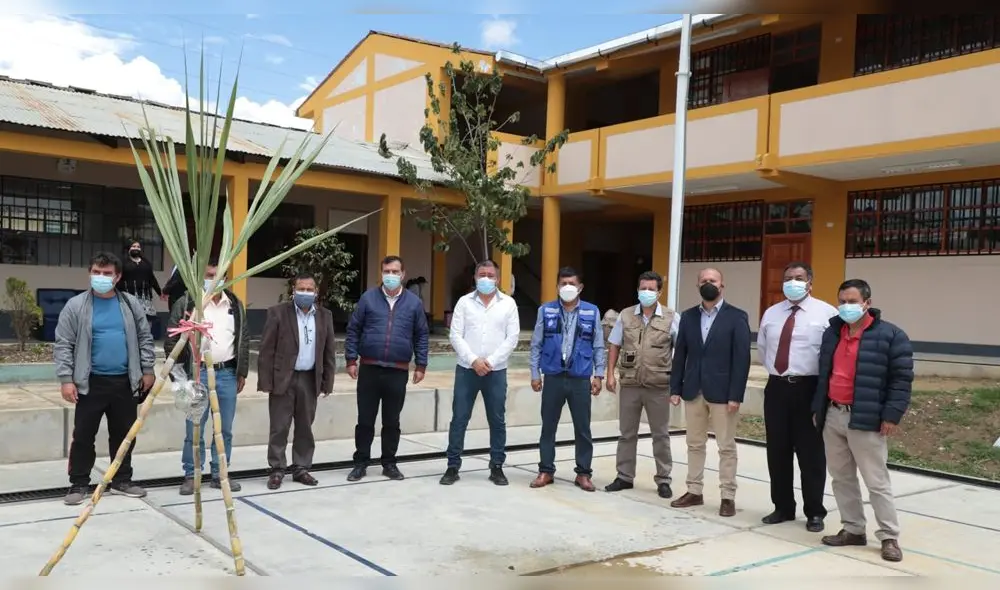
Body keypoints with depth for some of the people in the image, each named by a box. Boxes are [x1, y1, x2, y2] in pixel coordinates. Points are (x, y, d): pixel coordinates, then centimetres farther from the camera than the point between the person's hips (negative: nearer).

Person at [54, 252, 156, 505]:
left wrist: (147, 369, 4)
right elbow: (63, 346, -4)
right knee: (83, 435, 3)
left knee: (124, 434, 11)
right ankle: (79, 484, 14)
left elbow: (145, 339, 10)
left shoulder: (131, 304, 5)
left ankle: (122, 480, 23)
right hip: (91, 382, -2)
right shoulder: (75, 306, -2)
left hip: (125, 382, 3)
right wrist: (66, 379, -10)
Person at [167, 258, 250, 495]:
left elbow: (243, 339, 13)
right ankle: (191, 476, 14)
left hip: (227, 373, 3)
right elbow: (171, 339, -2)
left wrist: (242, 372, 10)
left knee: (225, 429, 9)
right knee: (194, 429, 2)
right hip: (197, 373, -3)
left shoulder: (235, 305, 9)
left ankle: (220, 474, 20)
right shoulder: (186, 303, -3)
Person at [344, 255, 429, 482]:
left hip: (398, 372, 0)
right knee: (365, 419, 6)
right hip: (369, 369, 0)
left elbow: (422, 335, 8)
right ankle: (361, 463, 18)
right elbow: (353, 330, 4)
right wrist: (351, 360, -1)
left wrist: (421, 365, 3)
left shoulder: (414, 302, 4)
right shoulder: (368, 298, 2)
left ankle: (389, 463, 22)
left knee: (392, 421, 9)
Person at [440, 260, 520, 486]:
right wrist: (473, 360, -13)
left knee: (497, 420, 6)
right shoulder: (464, 302, 3)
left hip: (496, 372, 0)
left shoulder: (508, 304, 3)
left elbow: (512, 338, -2)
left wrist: (491, 361, -11)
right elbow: (455, 336, -2)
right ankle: (453, 466, 11)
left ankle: (497, 467, 17)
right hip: (466, 369, 0)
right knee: (459, 418, 2)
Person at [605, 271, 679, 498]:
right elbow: (614, 346, 8)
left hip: (658, 386, -2)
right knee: (627, 433, 11)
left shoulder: (672, 318, -2)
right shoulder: (625, 315, 5)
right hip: (629, 384, 2)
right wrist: (610, 374, 1)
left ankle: (663, 480, 18)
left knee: (661, 435, 7)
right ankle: (624, 476, 22)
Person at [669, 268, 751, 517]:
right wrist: (675, 388, 3)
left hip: (722, 392, -4)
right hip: (693, 390, 4)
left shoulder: (737, 317, -5)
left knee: (726, 447, 3)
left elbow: (742, 358, -9)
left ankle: (728, 497, 12)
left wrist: (736, 395, -14)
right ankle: (694, 491, 21)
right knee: (695, 444, 11)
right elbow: (680, 354, 9)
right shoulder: (688, 316, 8)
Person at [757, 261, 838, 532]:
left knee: (811, 454, 3)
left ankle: (814, 512, 16)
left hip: (809, 389, -5)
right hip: (776, 388, 5)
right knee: (777, 452, 10)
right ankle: (782, 507, 23)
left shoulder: (826, 313, -6)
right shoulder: (771, 313, 11)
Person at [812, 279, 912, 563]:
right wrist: (818, 409, 15)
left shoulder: (890, 335, -8)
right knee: (841, 478, 12)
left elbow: (902, 378, -9)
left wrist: (891, 415, -14)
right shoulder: (832, 333, 12)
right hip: (832, 417, 7)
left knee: (877, 481, -2)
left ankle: (889, 537, 8)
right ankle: (853, 529, 23)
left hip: (866, 420, -6)